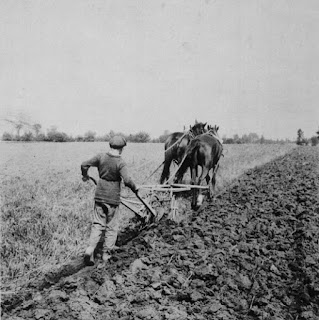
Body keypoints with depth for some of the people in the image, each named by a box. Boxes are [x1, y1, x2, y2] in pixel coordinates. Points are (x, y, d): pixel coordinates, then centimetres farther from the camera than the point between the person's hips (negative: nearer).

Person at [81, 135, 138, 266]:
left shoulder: (101, 157, -2)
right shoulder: (120, 163, -15)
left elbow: (84, 165, 2)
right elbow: (127, 180, -24)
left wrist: (85, 176, 22)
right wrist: (135, 188, -4)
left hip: (99, 196, 4)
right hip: (113, 198, -4)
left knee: (97, 224, 12)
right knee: (111, 227, 11)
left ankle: (90, 249, -3)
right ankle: (106, 254, 18)